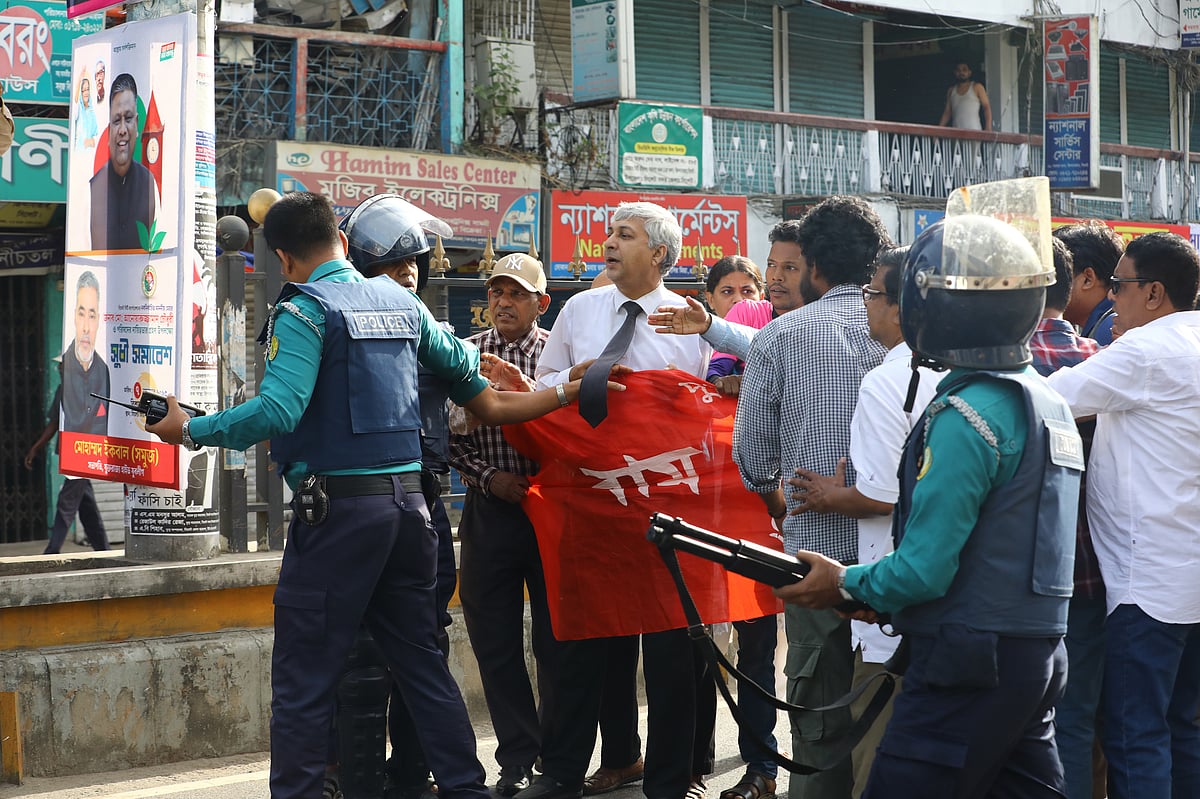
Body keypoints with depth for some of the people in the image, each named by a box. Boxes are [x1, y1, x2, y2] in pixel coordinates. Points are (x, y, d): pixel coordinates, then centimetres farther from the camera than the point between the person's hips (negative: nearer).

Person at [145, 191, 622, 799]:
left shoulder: (305, 310, -8)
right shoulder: (403, 302, 13)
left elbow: (279, 409, -21)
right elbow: (459, 365, 28)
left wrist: (191, 430, -11)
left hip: (337, 506, -7)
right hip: (409, 500, 7)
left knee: (302, 679, -2)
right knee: (422, 663, 15)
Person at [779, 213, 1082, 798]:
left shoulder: (966, 416, -18)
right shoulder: (1049, 402, 12)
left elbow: (925, 569, -19)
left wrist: (847, 585, -1)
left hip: (969, 666, -9)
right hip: (1040, 656, 9)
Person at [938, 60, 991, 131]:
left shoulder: (977, 87, 7)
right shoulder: (951, 91, 17)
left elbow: (986, 107, 2)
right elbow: (947, 112, 18)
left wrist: (988, 128, -9)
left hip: (973, 131, -3)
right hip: (956, 132, 3)